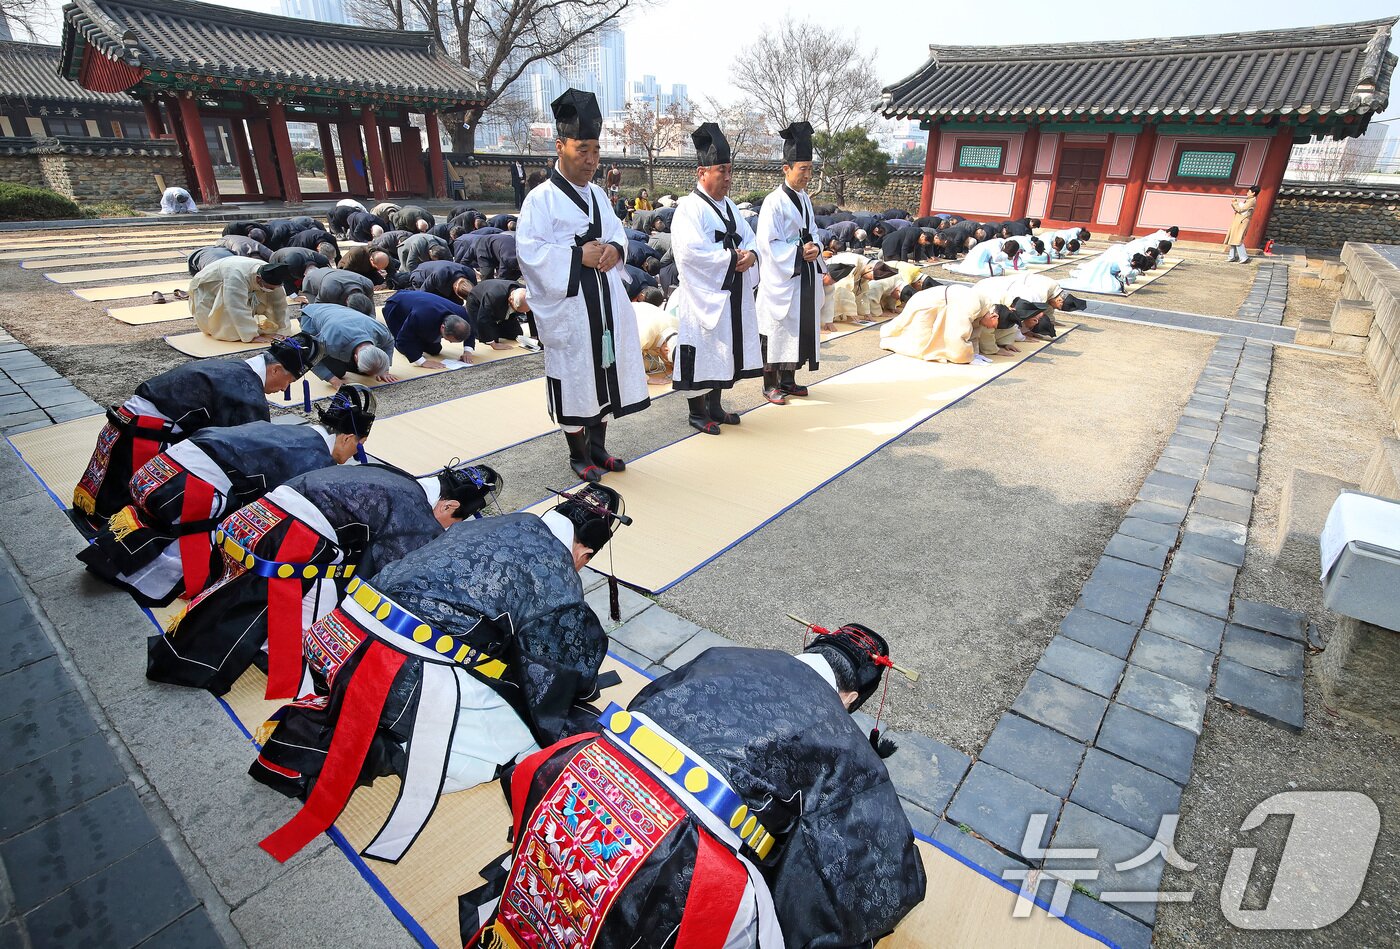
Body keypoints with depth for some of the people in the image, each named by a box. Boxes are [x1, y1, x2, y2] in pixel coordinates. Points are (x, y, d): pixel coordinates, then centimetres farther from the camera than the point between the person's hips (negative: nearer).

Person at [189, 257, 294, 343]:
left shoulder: (270, 274, -24)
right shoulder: (237, 276, -43)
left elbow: (279, 305, -18)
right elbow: (238, 309, -43)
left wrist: (281, 331, -21)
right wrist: (252, 336, -41)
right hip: (206, 289, -6)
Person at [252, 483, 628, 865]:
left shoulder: (490, 523, 14)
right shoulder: (559, 584, -6)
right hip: (408, 678, -7)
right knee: (523, 740, 6)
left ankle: (325, 720, 15)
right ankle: (373, 751, -2)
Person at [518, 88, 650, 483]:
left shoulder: (598, 194, 13)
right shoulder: (541, 198, -8)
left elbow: (618, 231, 19)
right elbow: (529, 250, -15)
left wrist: (615, 248, -4)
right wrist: (578, 255, -20)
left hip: (607, 303, 7)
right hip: (568, 307, -7)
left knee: (606, 372, 11)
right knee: (575, 379, 2)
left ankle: (598, 447, 26)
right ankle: (580, 455, 17)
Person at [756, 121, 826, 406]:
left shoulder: (804, 198, 11)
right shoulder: (774, 202, -13)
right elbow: (768, 243, -16)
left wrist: (814, 248, -4)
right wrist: (799, 251, -19)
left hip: (805, 274, 8)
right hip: (781, 276, -8)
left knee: (800, 327, 11)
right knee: (777, 329, -2)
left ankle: (788, 379, 23)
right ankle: (771, 384, 9)